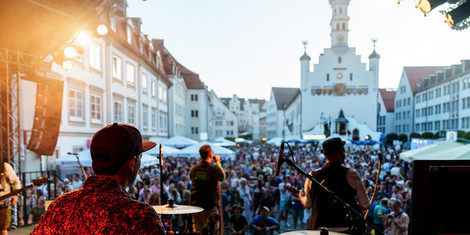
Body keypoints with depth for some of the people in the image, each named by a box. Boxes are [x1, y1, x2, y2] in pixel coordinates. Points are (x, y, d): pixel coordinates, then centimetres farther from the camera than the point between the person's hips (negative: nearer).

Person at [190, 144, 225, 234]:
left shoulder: (193, 169, -1)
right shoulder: (214, 169, -12)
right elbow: (223, 177, 8)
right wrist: (218, 162, 16)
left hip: (195, 204, 4)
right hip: (210, 205, -4)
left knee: (197, 231, 12)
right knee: (214, 231, 9)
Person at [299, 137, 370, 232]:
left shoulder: (312, 176, -2)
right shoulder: (351, 174, -8)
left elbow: (307, 204, 7)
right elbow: (365, 205, -4)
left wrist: (301, 196, 29)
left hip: (319, 228, 2)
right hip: (346, 228, -2)